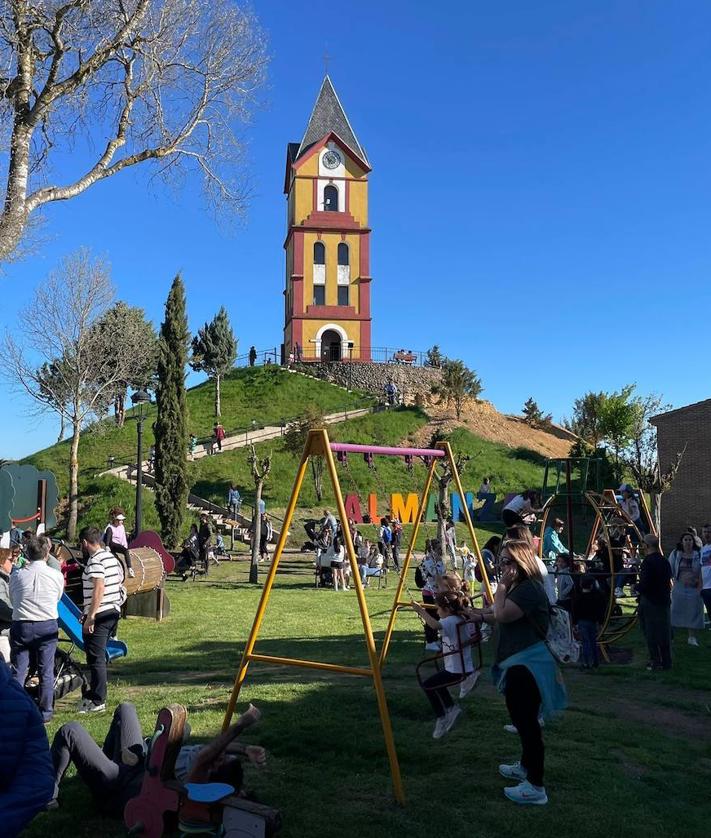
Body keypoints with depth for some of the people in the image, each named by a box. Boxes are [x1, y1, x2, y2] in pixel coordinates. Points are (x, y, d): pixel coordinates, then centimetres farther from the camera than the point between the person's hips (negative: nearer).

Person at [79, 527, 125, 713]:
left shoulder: (95, 561, -15)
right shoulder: (112, 557, 14)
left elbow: (99, 589, -24)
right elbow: (120, 584, 18)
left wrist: (90, 617, -22)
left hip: (99, 615, -9)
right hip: (113, 612, 9)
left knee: (96, 659, -2)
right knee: (98, 657, 17)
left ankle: (97, 702, 4)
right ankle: (91, 695, 26)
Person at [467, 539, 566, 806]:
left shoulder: (529, 589, -19)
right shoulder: (519, 587, 15)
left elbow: (502, 615, -25)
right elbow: (503, 616, 24)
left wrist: (502, 585, -16)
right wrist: (482, 616, 14)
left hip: (528, 664, -11)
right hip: (520, 662, 11)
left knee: (526, 721, -7)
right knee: (523, 718, 22)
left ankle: (535, 787, 0)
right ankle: (526, 766, 38)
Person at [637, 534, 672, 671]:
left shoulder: (648, 561, -18)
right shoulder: (665, 561, 6)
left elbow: (644, 584, -22)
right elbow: (668, 581, 14)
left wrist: (636, 587, -3)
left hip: (649, 602, -7)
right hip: (664, 600, 7)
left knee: (651, 633, 2)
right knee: (664, 631, 14)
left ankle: (655, 662, 5)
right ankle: (666, 662, 22)